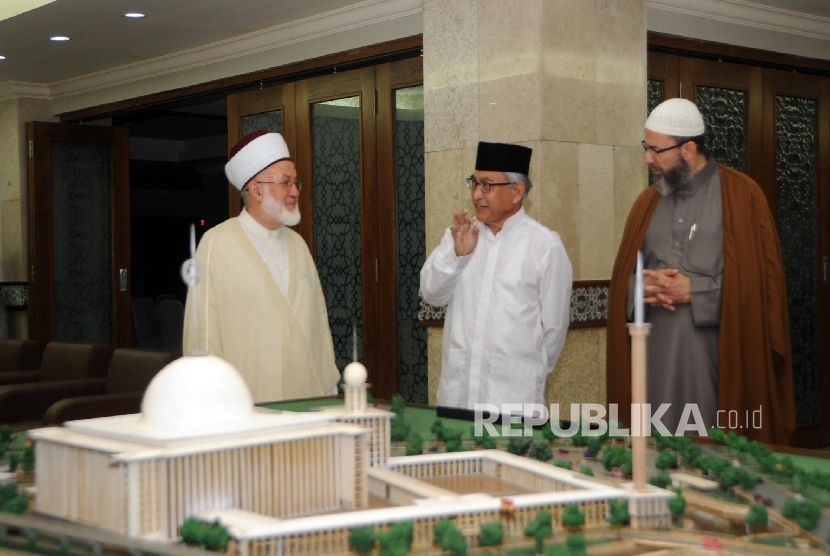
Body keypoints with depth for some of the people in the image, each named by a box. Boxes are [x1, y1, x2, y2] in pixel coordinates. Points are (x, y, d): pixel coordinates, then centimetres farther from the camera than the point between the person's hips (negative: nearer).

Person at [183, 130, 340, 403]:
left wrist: (329, 390, 9)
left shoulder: (297, 244, 15)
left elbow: (319, 321, 13)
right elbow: (204, 329, -7)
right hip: (248, 403, -5)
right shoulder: (217, 244, -4)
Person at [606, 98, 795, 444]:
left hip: (715, 355, -4)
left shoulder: (740, 195, -2)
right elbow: (623, 274, 15)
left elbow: (762, 277, -7)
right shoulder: (648, 202, 15)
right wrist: (643, 287, -7)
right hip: (656, 354, 5)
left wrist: (693, 291, -12)